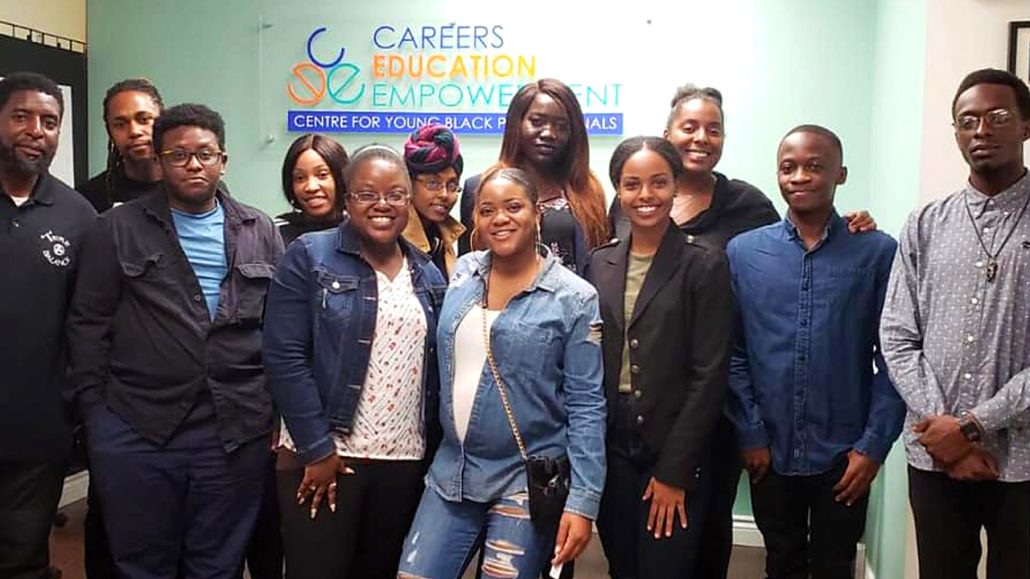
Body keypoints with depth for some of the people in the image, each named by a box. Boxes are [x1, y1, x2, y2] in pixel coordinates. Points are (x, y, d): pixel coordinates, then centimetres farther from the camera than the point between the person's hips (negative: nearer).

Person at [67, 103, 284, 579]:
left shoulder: (260, 232, 7)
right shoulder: (117, 229, 2)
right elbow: (88, 324, 2)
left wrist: (282, 413, 4)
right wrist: (94, 413, -1)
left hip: (237, 433, 1)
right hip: (136, 432, -1)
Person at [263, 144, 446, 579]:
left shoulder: (427, 275, 10)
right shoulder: (308, 257, -4)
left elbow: (434, 367, 12)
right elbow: (285, 357, -11)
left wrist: (433, 451, 6)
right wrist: (317, 448, -14)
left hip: (406, 461, 5)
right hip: (325, 455, -4)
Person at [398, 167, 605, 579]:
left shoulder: (574, 297, -10)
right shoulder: (463, 272, 3)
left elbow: (586, 406, -9)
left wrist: (582, 501, -14)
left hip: (528, 480, -4)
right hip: (451, 471, 4)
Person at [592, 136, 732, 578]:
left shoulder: (705, 267, -6)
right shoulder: (599, 264, 6)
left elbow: (709, 376, -9)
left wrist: (675, 472, -11)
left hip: (672, 453, -3)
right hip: (609, 450, 4)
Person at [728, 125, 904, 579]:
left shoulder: (878, 252, -5)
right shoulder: (742, 252, -1)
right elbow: (733, 354, -1)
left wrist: (874, 445, -8)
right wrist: (751, 435, -5)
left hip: (845, 455, -1)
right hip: (769, 452, 1)